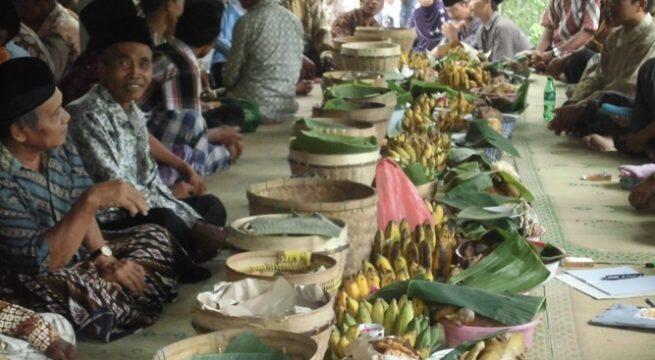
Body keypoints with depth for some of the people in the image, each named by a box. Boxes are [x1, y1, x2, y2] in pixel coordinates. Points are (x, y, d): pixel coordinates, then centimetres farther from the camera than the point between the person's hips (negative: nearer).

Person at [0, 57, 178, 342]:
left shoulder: (59, 147, -7)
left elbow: (80, 210, 2)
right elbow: (41, 260, -33)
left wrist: (104, 258, -14)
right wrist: (93, 199, -37)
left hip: (71, 256, 8)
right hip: (28, 286, -8)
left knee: (154, 237, 11)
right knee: (98, 296, -33)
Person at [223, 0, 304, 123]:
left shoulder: (247, 22, -10)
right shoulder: (295, 20, 7)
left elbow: (231, 71, -4)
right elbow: (297, 68, 12)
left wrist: (229, 84, 16)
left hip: (254, 105, -6)